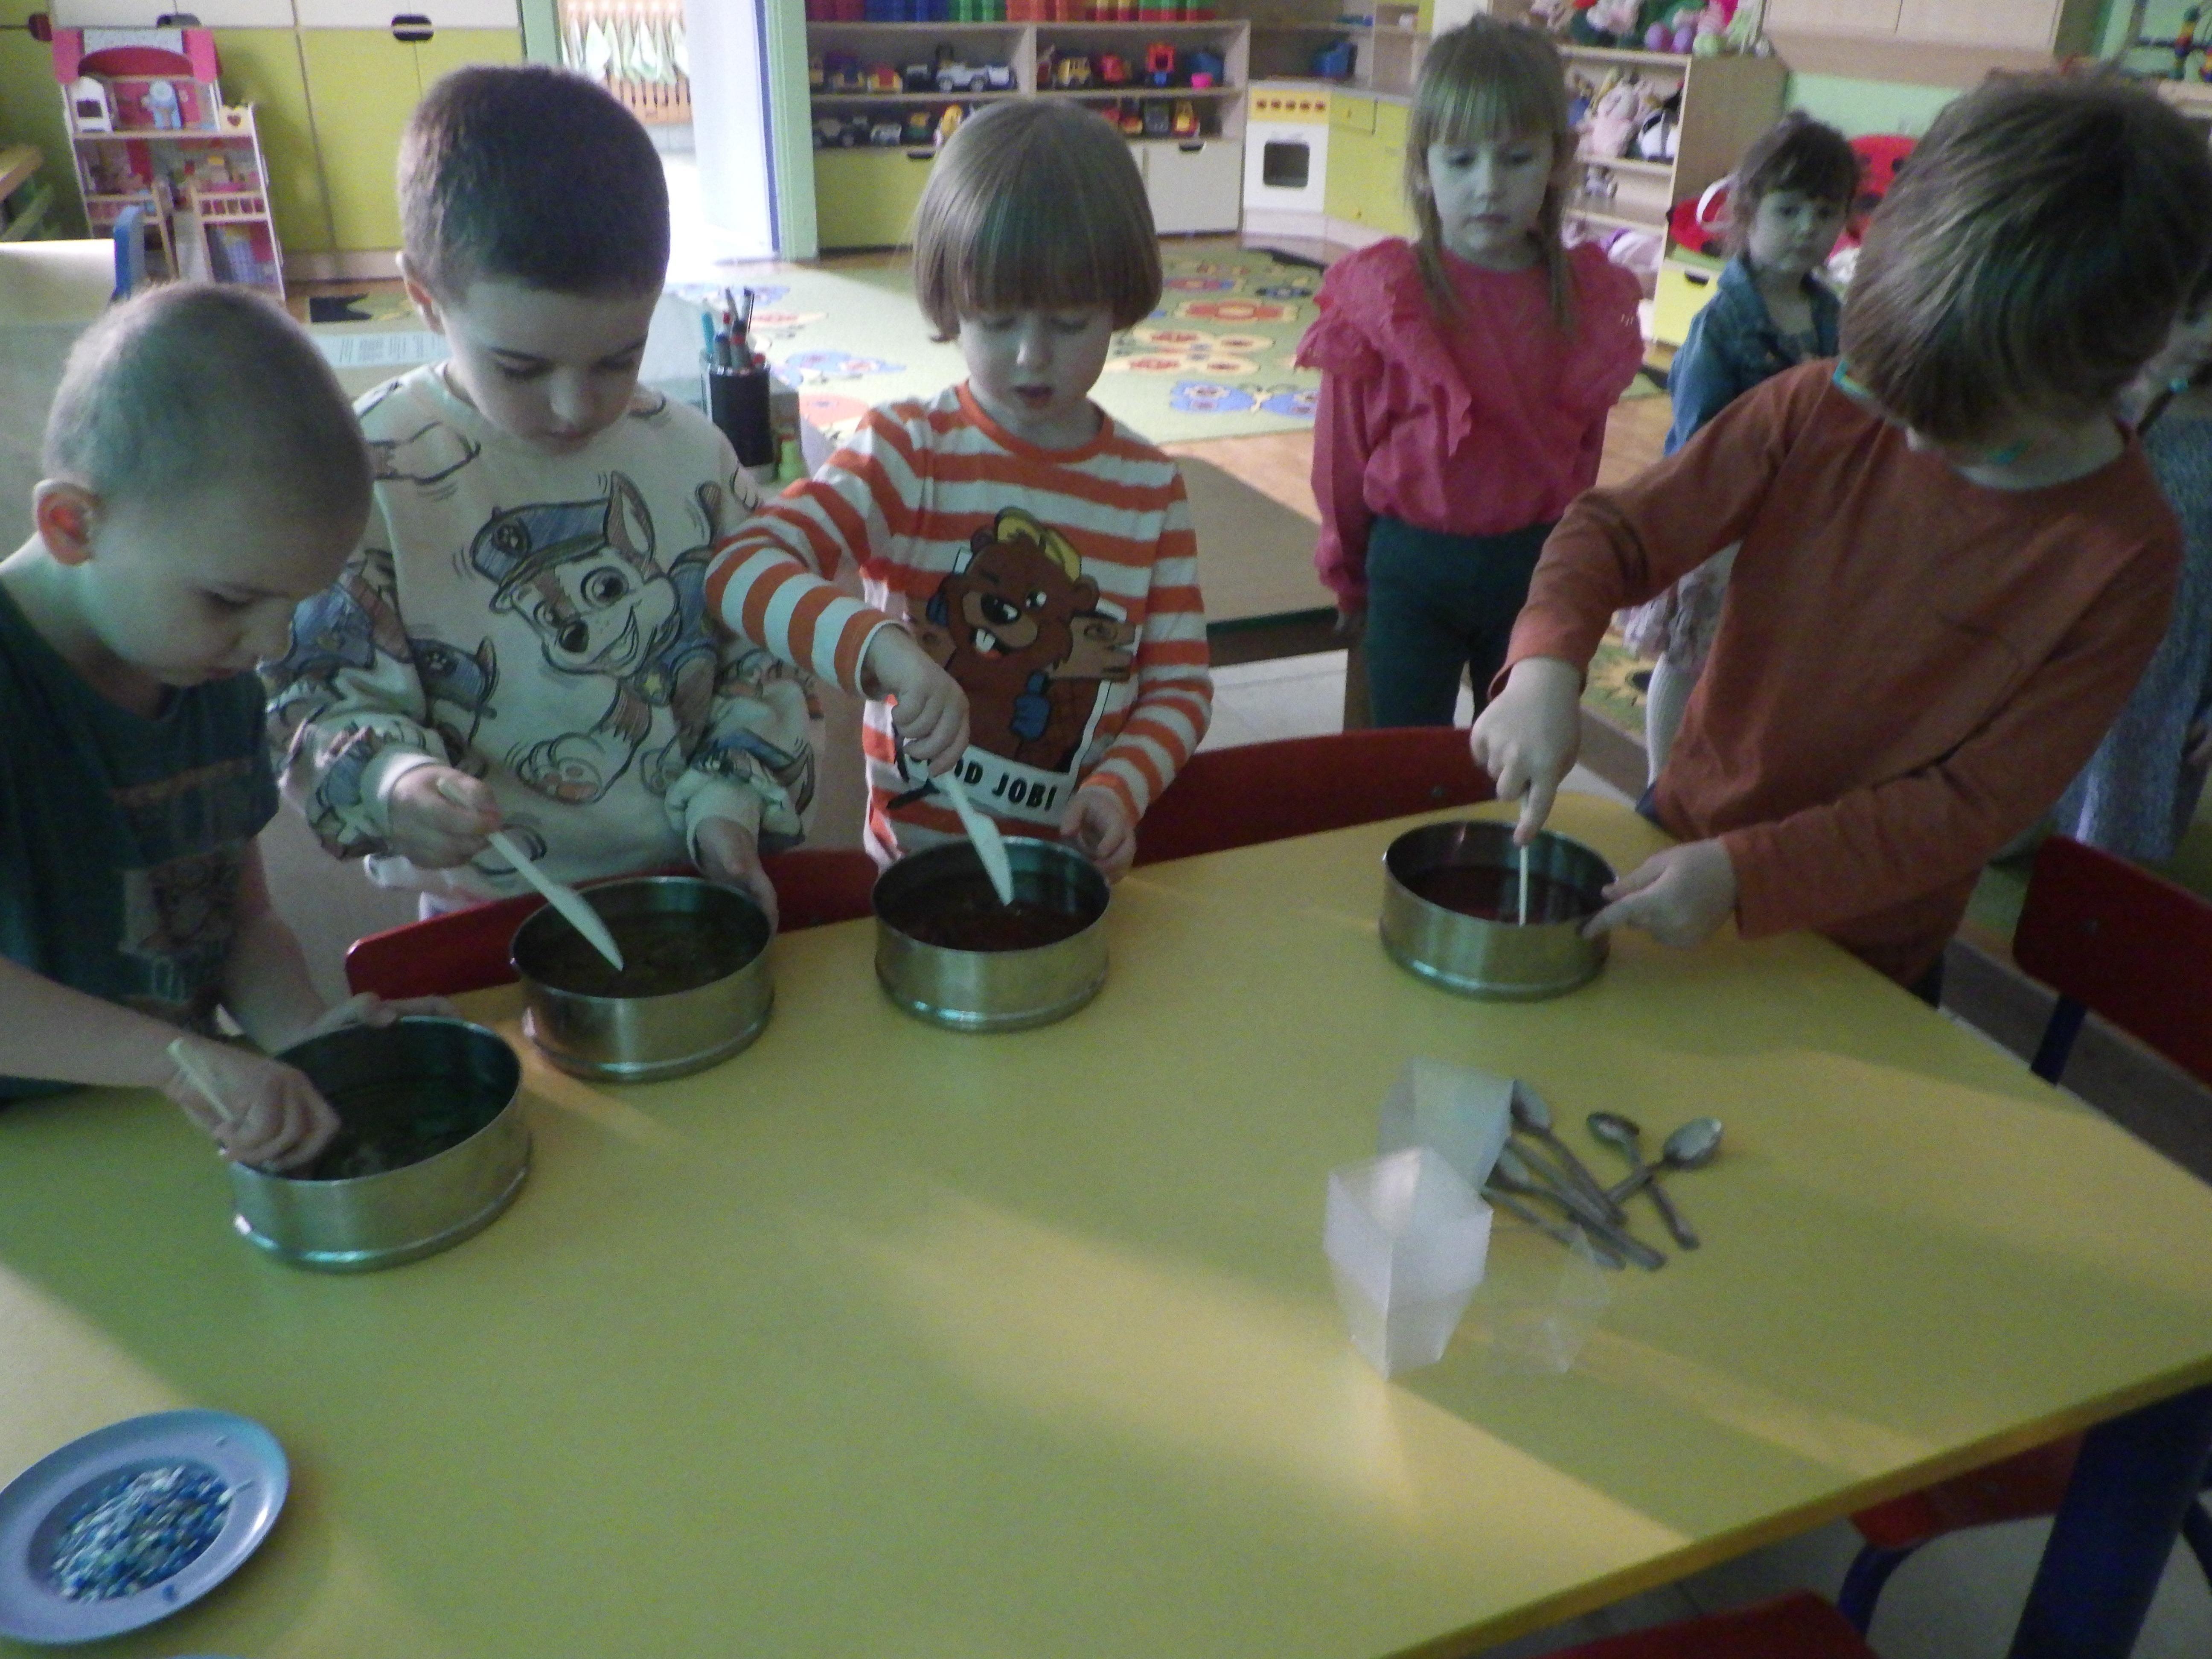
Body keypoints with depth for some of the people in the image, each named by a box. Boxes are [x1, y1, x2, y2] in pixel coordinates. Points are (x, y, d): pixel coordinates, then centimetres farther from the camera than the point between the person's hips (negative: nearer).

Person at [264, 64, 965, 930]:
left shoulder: (692, 455, 3)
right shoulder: (368, 471, -6)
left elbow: (763, 654, 9)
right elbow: (330, 693, -3)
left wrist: (730, 804, -6)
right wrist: (393, 784, -24)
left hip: (699, 888, 2)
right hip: (488, 919, -2)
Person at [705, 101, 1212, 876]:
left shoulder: (1150, 486, 3)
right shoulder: (908, 448, -5)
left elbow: (1181, 683, 6)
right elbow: (742, 567, -18)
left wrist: (1121, 789, -13)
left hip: (1082, 867, 2)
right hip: (917, 867, -1)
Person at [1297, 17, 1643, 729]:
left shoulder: (1592, 301, -4)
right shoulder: (1382, 296, -13)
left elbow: (1583, 455, 5)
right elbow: (1342, 457, -5)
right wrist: (1350, 578, 4)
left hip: (1536, 567, 3)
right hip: (1412, 567, -2)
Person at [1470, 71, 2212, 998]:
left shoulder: (2121, 560, -19)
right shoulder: (1821, 410, -15)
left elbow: (1980, 804, -18)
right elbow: (1617, 528, -13)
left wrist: (1745, 873, -28)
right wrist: (1546, 663, -34)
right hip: (1676, 843, 3)